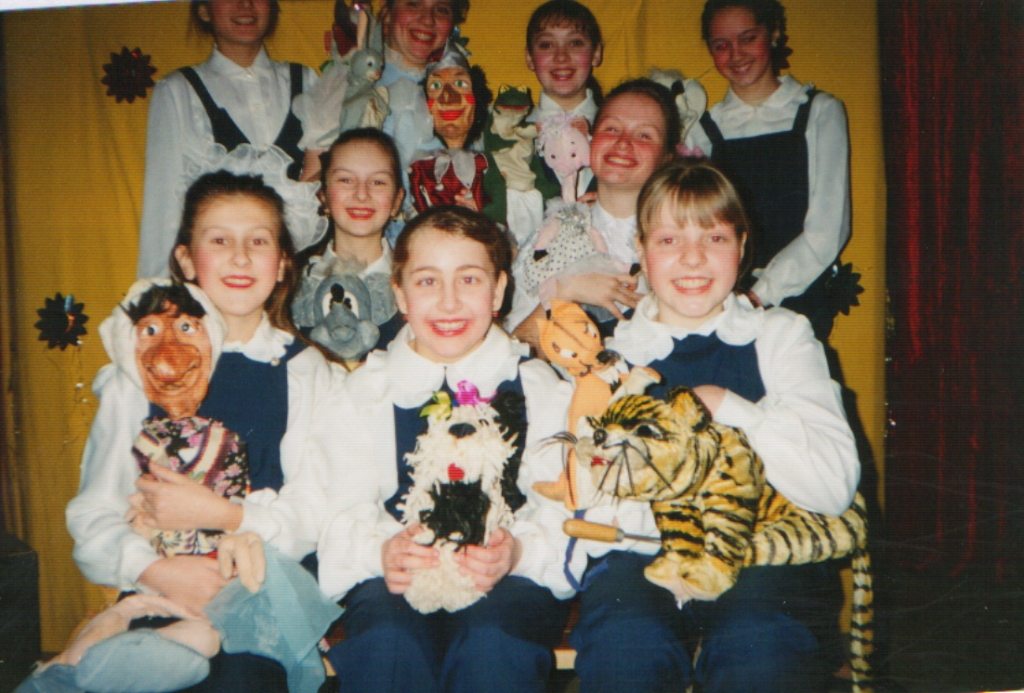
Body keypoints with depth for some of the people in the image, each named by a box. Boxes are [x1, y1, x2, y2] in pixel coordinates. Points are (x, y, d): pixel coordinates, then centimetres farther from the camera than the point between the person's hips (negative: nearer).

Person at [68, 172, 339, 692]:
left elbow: (315, 512, -2)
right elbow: (93, 513, 1)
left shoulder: (306, 372, 9)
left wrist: (219, 514, -17)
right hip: (158, 596, 1)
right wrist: (156, 569, -18)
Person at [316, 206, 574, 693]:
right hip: (398, 578, 1)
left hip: (508, 578, 0)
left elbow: (564, 506, 0)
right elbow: (343, 510, 3)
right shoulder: (366, 389, 12)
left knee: (490, 640, -32)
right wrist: (380, 552, -19)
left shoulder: (539, 388, 9)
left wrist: (518, 551, -22)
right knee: (385, 641, -31)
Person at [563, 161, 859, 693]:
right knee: (624, 645, -31)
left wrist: (727, 406, -6)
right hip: (638, 554, 1)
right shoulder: (609, 355, 14)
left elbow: (834, 487, 0)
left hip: (766, 555, 0)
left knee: (760, 647, -32)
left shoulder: (782, 336, 14)